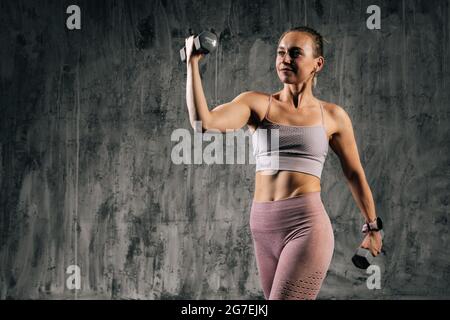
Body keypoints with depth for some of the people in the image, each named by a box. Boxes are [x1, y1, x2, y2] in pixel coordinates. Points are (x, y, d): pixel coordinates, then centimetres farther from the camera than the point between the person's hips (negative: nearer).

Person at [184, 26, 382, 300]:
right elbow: (203, 121, -10)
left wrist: (372, 226, 23)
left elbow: (354, 174, 16)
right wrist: (193, 63, -12)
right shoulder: (256, 104, 6)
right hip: (263, 227, 3)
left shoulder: (332, 116, 5)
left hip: (307, 226, -3)